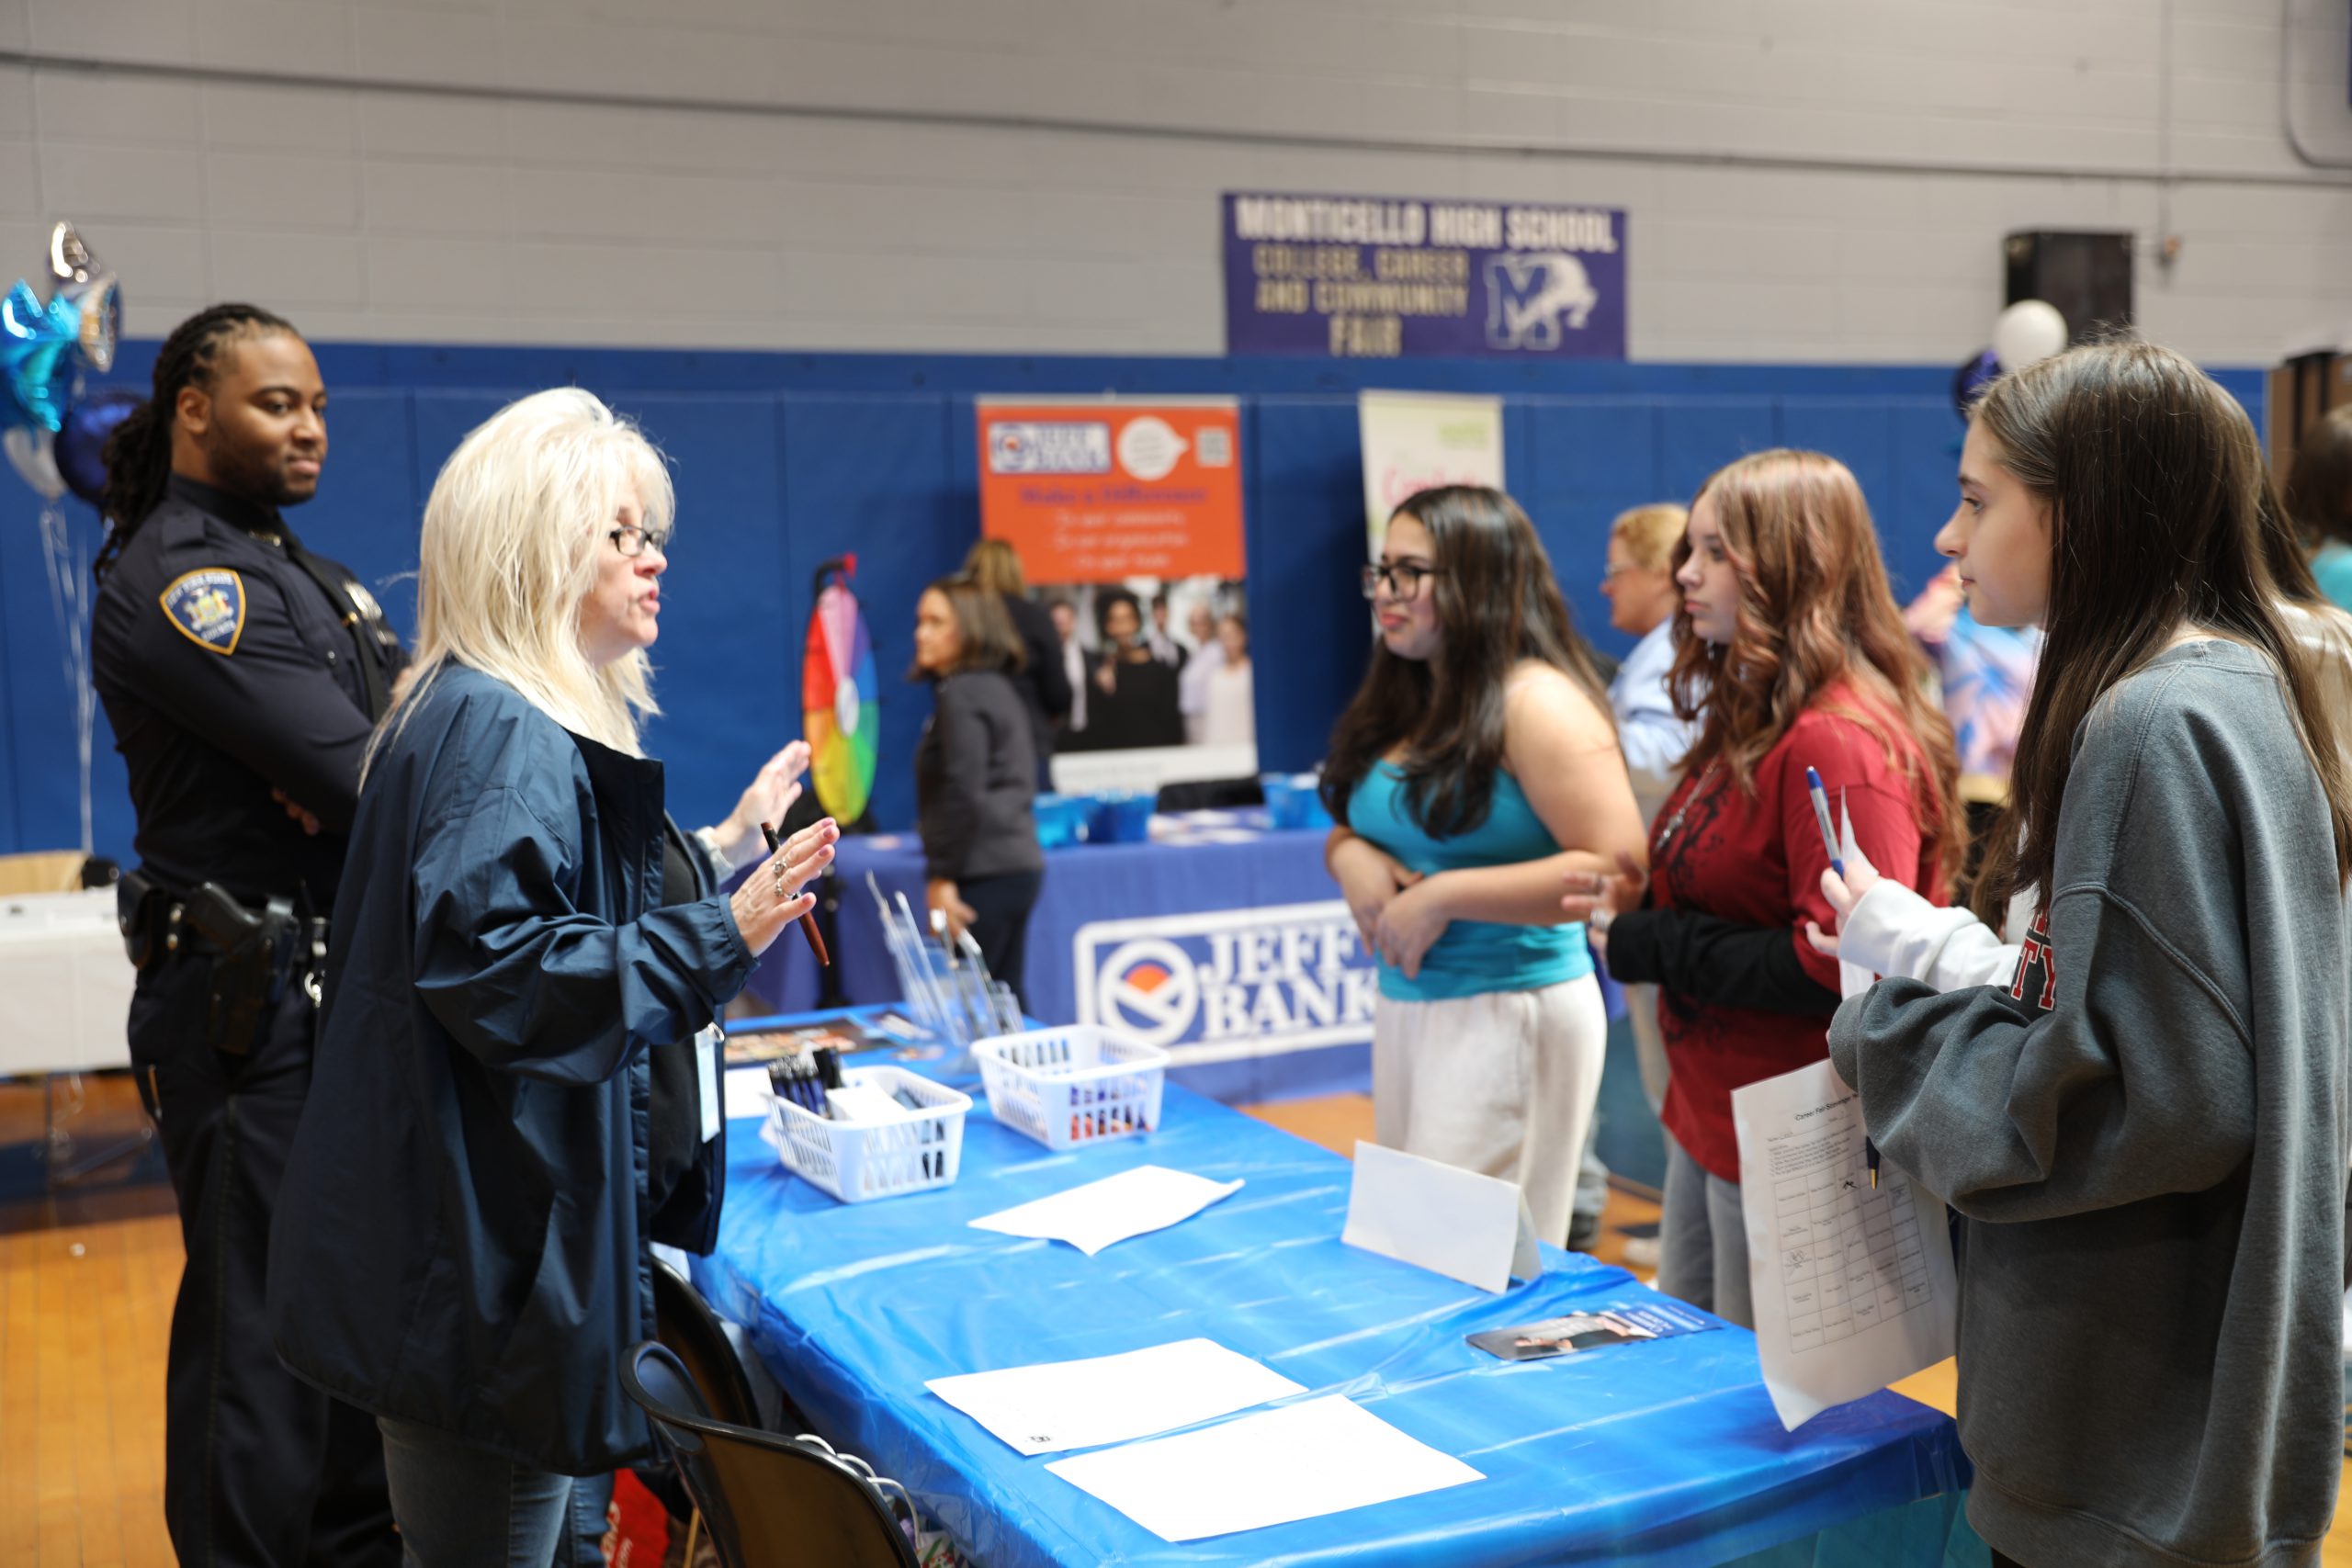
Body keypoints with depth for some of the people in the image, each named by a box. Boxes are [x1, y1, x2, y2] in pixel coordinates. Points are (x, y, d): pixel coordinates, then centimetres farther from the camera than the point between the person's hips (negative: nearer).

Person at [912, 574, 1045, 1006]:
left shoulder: (959, 695, -11)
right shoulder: (998, 687, 17)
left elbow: (964, 794, -18)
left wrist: (942, 877, -16)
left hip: (985, 872, -10)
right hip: (1020, 864, 10)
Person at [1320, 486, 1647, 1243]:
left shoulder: (1536, 703, -14)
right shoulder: (1401, 704, 12)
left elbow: (1618, 868, -21)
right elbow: (1346, 827, 22)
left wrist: (1444, 896, -20)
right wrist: (1352, 857, -3)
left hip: (1508, 1007, -8)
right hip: (1403, 1005, 9)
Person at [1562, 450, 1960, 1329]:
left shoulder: (1842, 743, -21)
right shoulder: (1750, 719, 10)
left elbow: (1844, 967, -26)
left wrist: (1652, 946, -18)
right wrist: (1642, 909, 2)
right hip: (1709, 1120, 10)